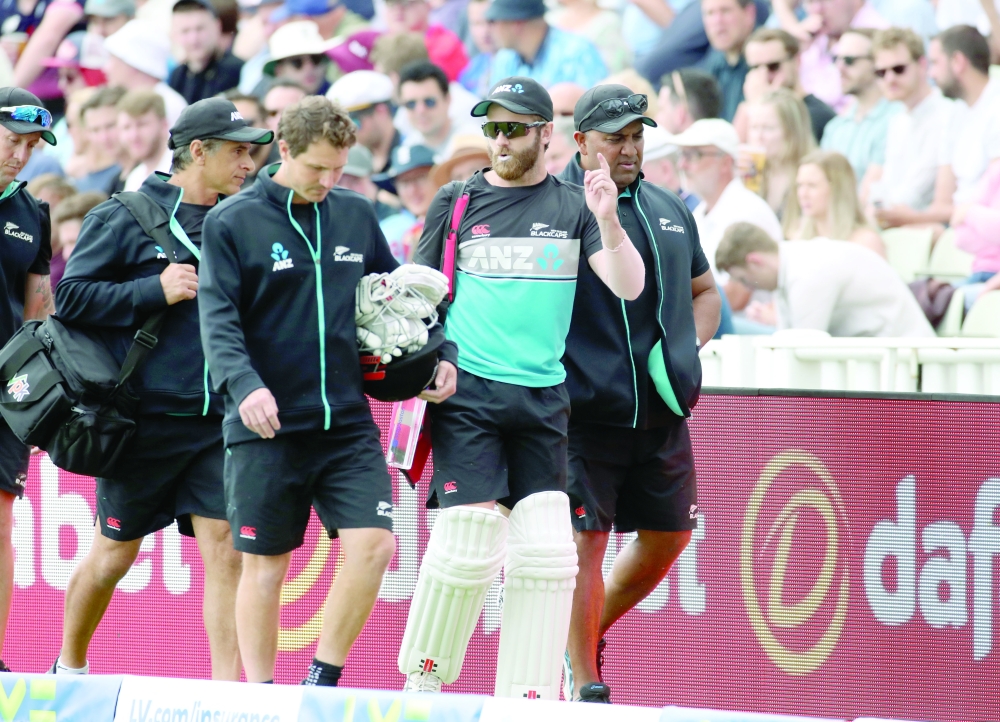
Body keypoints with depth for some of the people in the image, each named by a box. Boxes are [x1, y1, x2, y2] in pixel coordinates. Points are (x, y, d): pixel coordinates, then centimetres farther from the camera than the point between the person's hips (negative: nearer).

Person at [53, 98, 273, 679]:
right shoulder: (125, 219, -2)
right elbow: (72, 297, -7)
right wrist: (155, 291, -15)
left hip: (216, 419, 4)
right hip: (144, 418, -4)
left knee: (225, 547, -6)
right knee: (116, 551, 6)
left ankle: (226, 688, -5)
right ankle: (69, 668, 26)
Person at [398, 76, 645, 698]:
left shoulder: (572, 206, 8)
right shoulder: (457, 202, 6)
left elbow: (629, 287, -1)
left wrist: (608, 223, -18)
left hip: (543, 399, 2)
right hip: (467, 392, -2)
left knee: (547, 552, -4)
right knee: (467, 544, -11)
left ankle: (528, 697, 3)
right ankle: (423, 682, 6)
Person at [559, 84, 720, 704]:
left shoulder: (670, 211, 15)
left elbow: (705, 291, 26)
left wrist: (690, 347, 10)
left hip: (662, 414, 6)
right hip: (586, 412, -6)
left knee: (669, 536, 11)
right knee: (585, 538, -6)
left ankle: (590, 633, 32)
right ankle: (584, 682, 3)